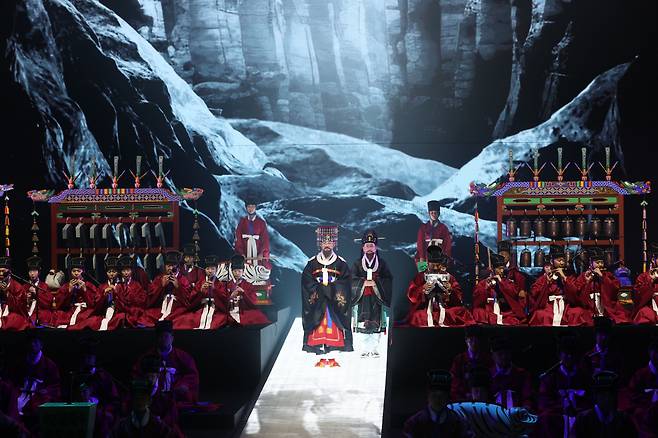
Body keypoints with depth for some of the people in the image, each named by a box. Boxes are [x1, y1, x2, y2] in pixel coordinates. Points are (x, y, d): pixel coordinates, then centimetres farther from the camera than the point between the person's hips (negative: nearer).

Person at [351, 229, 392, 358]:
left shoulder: (382, 263, 7)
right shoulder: (358, 264, 8)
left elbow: (389, 280, 0)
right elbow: (352, 280, 0)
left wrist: (376, 283, -15)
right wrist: (363, 282, -16)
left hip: (377, 298, 0)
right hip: (362, 298, 0)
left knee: (376, 323, -1)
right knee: (363, 324, -2)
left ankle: (374, 348, 7)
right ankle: (365, 349, 5)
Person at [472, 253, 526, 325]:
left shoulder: (508, 283, 15)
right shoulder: (483, 283, 12)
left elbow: (514, 294, -4)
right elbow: (476, 297, 0)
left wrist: (501, 282, -8)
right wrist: (486, 287, -13)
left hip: (505, 313, 0)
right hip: (488, 313, 0)